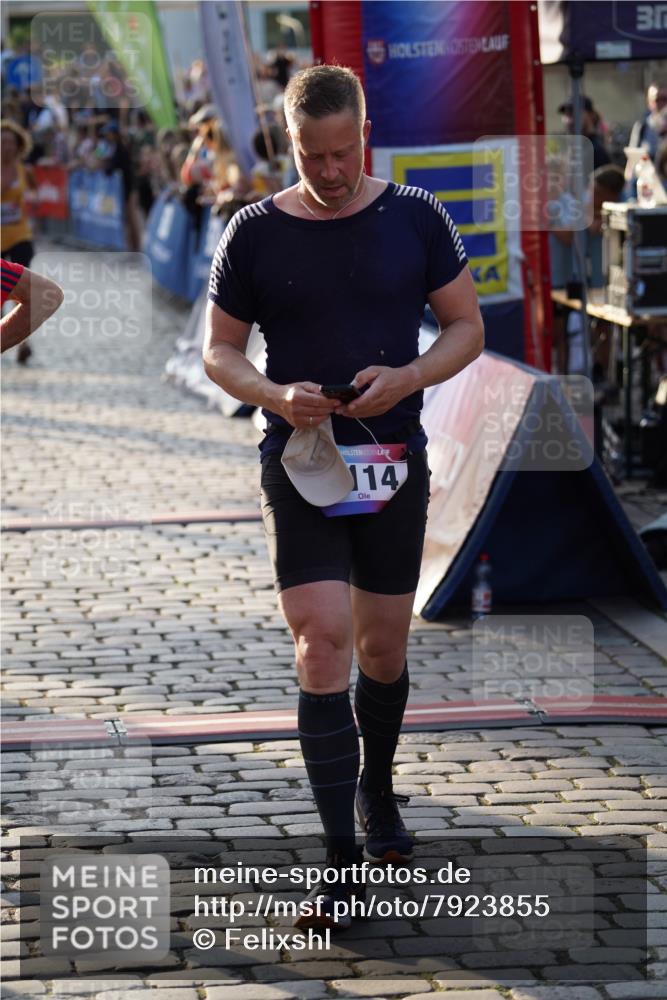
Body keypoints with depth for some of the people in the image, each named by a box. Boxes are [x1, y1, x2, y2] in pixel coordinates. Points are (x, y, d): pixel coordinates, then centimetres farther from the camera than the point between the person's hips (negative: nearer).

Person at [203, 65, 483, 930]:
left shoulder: (415, 219, 0)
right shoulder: (255, 234, -2)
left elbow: (467, 327, 5)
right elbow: (218, 349, 4)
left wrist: (408, 377, -15)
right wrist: (276, 395, -17)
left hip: (395, 461, 2)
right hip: (299, 463, -2)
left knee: (383, 649, 11)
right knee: (322, 646, -12)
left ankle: (377, 794, 38)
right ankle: (341, 858, -10)